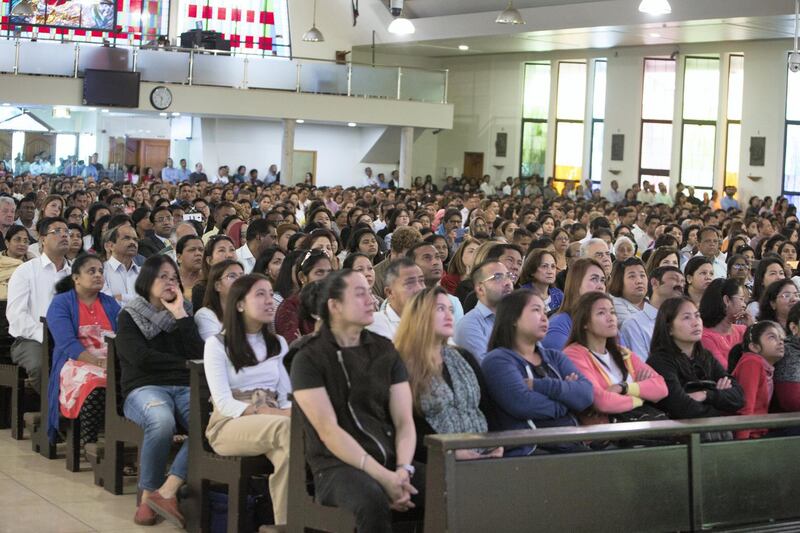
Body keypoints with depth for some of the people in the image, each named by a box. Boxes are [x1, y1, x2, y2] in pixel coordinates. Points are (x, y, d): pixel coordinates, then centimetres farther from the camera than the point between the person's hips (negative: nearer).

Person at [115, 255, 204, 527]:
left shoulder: (183, 314, 20)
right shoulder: (129, 316, 10)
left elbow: (199, 355, 5)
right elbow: (141, 358, -5)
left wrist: (181, 315, 2)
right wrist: (184, 365, -1)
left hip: (184, 388, 3)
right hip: (144, 388, -3)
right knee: (162, 421, -39)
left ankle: (166, 491, -32)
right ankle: (148, 495, -22)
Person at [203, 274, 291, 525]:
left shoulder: (278, 343, 18)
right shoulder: (217, 344, 2)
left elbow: (286, 395, 11)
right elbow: (224, 403, -8)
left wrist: (290, 412, -15)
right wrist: (274, 414, -21)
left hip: (272, 423, 4)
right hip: (230, 424, -3)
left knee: (288, 447, -36)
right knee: (286, 428, -36)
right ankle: (287, 522, -29)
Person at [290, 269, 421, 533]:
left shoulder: (385, 350, 13)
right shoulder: (309, 358, -1)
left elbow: (404, 421, 7)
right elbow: (328, 431, -11)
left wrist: (403, 470, -13)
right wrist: (382, 476, -20)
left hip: (391, 461, 4)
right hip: (337, 465, -4)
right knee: (372, 499, -37)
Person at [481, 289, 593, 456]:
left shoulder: (554, 357, 23)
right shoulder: (497, 360, 2)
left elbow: (586, 395, 6)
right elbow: (521, 403, -15)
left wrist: (539, 386, -8)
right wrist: (565, 393, 2)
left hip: (571, 447, 7)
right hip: (528, 452, -7)